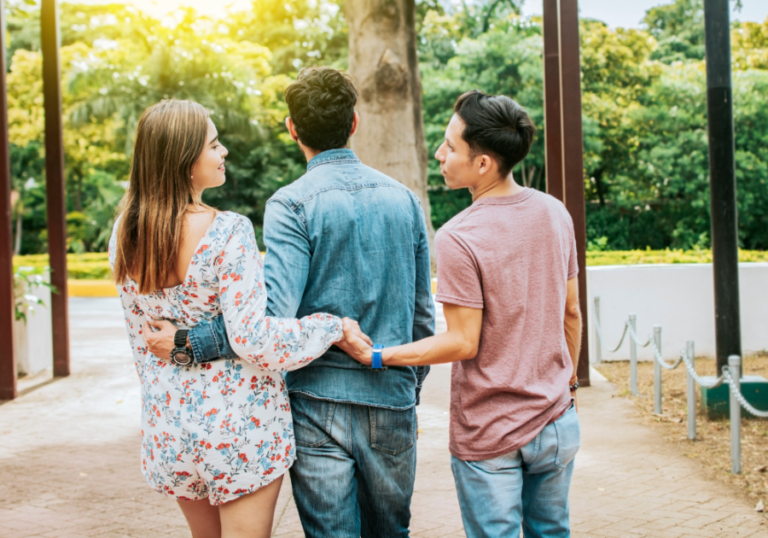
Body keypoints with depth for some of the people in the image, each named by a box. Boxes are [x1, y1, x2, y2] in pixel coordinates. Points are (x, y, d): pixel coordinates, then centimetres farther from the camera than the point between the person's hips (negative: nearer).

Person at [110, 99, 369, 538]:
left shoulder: (125, 234, 0)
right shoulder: (228, 232, -19)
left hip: (168, 419, 6)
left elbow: (140, 335, 9)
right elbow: (253, 339, -21)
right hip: (239, 421, -6)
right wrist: (334, 328, -10)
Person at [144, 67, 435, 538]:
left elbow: (274, 313, -22)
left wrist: (188, 341, -15)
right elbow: (422, 315, 12)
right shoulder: (403, 199, 7)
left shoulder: (292, 204, -10)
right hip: (393, 402, 5)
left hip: (320, 400, -4)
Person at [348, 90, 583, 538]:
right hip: (556, 420, 6)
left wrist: (378, 355, -13)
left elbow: (463, 344, -18)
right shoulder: (555, 214, -2)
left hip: (489, 435, -5)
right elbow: (571, 312, 7)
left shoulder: (459, 238, -21)